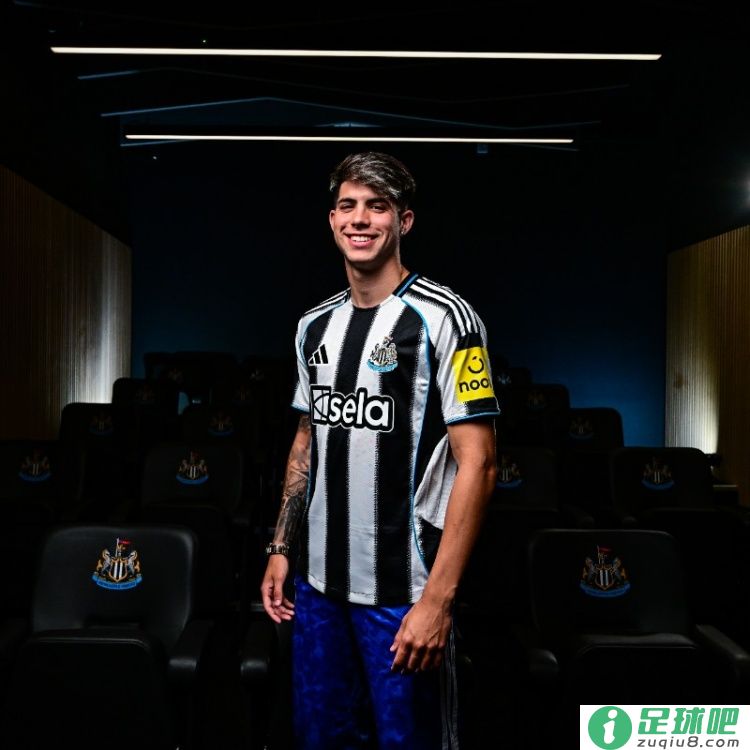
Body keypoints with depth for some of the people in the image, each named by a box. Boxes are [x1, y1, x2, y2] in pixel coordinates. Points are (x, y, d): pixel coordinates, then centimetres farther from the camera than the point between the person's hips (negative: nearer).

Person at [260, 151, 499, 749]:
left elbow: (477, 463, -15)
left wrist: (437, 598, -20)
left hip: (403, 591, -6)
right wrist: (281, 548, 13)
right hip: (319, 585, 6)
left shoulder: (443, 318, -12)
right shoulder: (316, 324, 8)